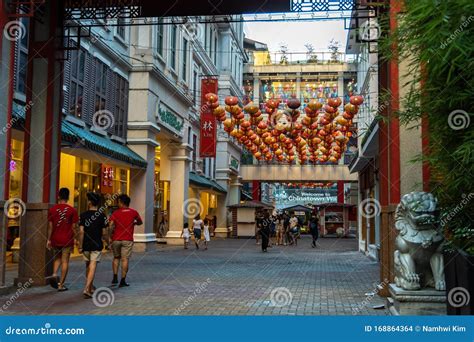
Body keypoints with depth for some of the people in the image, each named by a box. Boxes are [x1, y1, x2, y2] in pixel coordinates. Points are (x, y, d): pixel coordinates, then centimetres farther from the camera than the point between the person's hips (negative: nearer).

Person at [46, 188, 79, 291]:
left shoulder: (52, 209, 1)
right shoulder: (72, 210, -5)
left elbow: (50, 226, 3)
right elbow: (74, 227, -4)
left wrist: (48, 240, 9)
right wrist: (75, 238, 6)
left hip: (55, 239, 2)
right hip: (67, 239, -2)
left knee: (57, 258, 22)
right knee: (65, 261, 4)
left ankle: (54, 274, -2)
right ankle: (61, 284, 6)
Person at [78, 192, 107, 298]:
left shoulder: (83, 215, -4)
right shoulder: (102, 216, -3)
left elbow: (81, 232, -8)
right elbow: (104, 233, -1)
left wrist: (80, 246, -2)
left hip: (86, 245, 2)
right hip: (97, 245, -1)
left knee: (88, 266, 17)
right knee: (92, 267, -4)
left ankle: (90, 287, 29)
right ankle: (86, 289, -16)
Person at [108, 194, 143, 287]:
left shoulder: (116, 213, -1)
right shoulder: (134, 212, 2)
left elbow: (110, 226, -12)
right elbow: (140, 222, 17)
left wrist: (110, 237, -3)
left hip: (116, 239, 1)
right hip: (127, 240, -1)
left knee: (116, 257, 18)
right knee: (125, 259, 0)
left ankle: (115, 277, 12)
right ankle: (123, 281, 0)